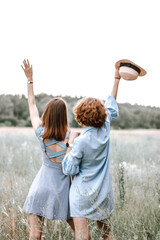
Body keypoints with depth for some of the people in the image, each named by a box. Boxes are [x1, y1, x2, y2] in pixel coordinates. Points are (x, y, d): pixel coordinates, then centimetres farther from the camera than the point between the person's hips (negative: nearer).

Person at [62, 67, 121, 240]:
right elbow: (111, 107, 12)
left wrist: (71, 144, -5)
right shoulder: (105, 129, -5)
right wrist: (116, 79, 21)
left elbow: (69, 169, -11)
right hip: (103, 192, 6)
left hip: (82, 192, -6)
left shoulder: (81, 141, -19)